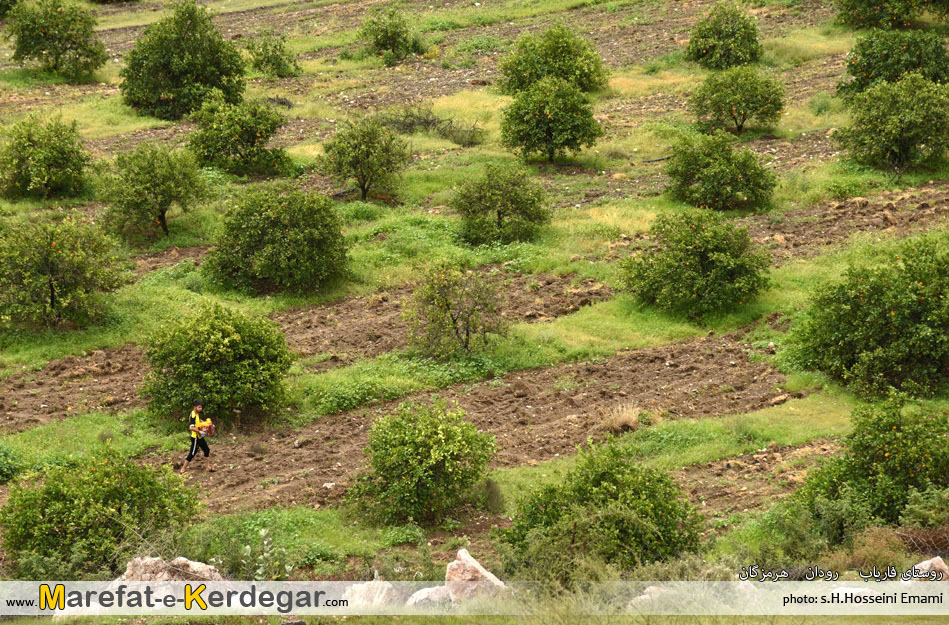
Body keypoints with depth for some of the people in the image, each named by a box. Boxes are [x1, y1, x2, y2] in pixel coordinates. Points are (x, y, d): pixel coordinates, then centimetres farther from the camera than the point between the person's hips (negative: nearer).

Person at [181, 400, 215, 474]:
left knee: (207, 450, 15)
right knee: (192, 453, -3)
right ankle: (183, 469, 6)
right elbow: (191, 428, -34)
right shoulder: (193, 416, -23)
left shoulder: (197, 414, 6)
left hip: (200, 437, 10)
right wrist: (199, 431, -30)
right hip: (195, 437, -10)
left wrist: (204, 422, 14)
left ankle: (209, 467, 24)